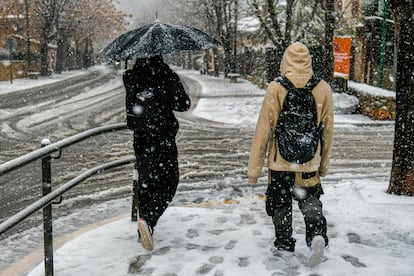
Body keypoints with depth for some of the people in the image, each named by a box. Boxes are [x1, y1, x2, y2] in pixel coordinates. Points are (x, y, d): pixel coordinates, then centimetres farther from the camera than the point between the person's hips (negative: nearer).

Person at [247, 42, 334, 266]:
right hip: (310, 163, 2)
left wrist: (254, 167, -2)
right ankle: (317, 233, -3)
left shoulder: (276, 88, -12)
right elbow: (327, 131, 5)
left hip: (281, 162, -2)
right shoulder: (323, 89, -2)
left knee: (280, 205, 15)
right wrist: (324, 164, 18)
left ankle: (284, 245, 23)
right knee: (310, 201, 19)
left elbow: (263, 130, -10)